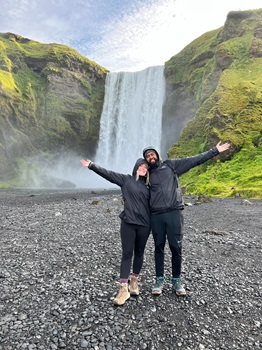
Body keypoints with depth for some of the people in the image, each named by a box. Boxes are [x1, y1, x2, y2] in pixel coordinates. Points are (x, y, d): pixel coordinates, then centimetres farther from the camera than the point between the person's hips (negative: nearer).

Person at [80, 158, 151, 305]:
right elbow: (107, 173, -4)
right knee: (127, 254, -1)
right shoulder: (126, 179, 2)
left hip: (144, 225, 3)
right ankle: (123, 289, 6)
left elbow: (151, 205, 17)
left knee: (139, 253, 13)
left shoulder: (147, 186, 12)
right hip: (128, 223, -3)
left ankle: (134, 282, 30)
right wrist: (91, 165, -10)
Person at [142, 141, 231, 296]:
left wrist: (215, 151, 4)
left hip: (174, 213, -1)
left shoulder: (171, 165, 8)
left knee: (176, 248, 3)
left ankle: (177, 280, 21)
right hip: (156, 216, 2)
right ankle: (159, 279, 24)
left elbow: (195, 160, 7)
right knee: (159, 248, 9)